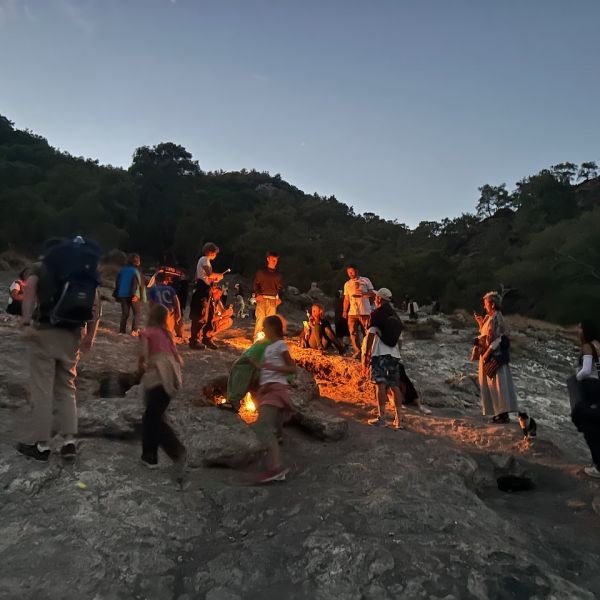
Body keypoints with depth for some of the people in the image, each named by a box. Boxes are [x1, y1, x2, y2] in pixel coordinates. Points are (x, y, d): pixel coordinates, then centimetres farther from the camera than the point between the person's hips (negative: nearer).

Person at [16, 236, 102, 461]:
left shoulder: (45, 267, 6)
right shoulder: (88, 270, 15)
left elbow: (30, 286, -14)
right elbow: (96, 304, 5)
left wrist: (26, 322, -19)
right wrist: (91, 335, 5)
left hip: (46, 331, -3)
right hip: (73, 334, 4)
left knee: (42, 388, 4)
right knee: (66, 386, 14)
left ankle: (40, 443, 11)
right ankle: (69, 440, 11)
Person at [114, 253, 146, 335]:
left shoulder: (122, 270, 9)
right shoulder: (135, 271, -8)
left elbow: (117, 283, 11)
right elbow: (137, 283, -17)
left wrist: (117, 295, 16)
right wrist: (136, 294, -17)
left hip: (123, 295, 5)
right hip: (133, 295, -5)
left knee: (124, 314, 10)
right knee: (136, 313, 5)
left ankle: (122, 330, 7)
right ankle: (135, 330, -4)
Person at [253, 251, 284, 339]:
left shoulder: (278, 274, 17)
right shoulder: (261, 271, 11)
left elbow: (280, 288, 14)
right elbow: (256, 283, 6)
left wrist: (279, 298, -3)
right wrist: (257, 294, -11)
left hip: (273, 300, 2)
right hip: (262, 298, -2)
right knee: (260, 318, -8)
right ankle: (256, 339, -5)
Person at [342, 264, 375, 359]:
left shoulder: (365, 280, 4)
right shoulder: (347, 284, 14)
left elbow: (373, 293, 3)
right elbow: (346, 299, 16)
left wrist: (364, 293, -16)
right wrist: (345, 311, 8)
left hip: (365, 312, -3)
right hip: (352, 312, 3)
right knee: (353, 333, -1)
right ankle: (357, 352, 6)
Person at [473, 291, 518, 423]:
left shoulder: (496, 318, -14)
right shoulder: (489, 317, 14)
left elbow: (496, 338, -20)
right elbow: (485, 335, 20)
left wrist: (487, 353, -21)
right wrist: (480, 323, 13)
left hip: (494, 356, -10)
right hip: (488, 355, 10)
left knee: (497, 383, -6)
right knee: (491, 384, 11)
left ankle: (503, 414, -1)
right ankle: (500, 413, 17)